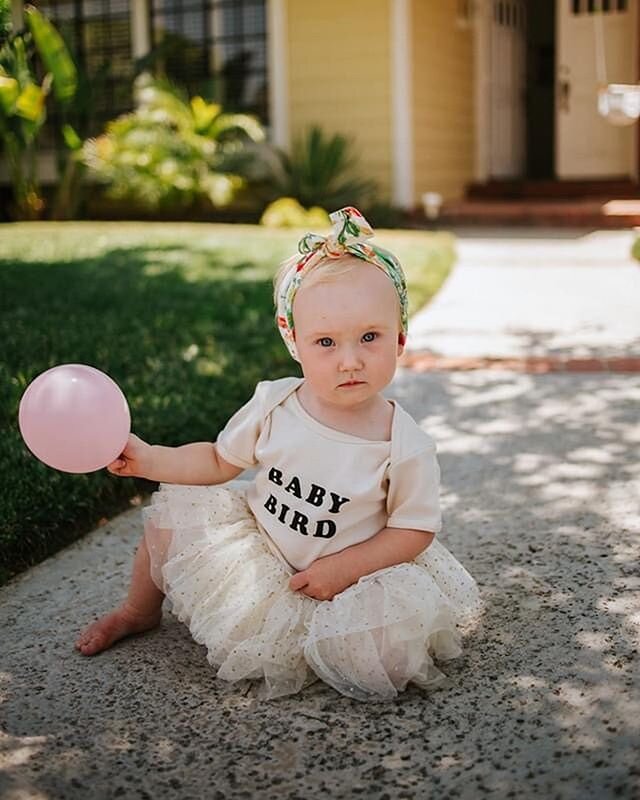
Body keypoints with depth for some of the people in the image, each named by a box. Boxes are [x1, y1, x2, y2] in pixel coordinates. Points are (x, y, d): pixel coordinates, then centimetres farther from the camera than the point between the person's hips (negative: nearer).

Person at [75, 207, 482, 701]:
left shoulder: (406, 446, -23)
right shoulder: (273, 406, -15)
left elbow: (415, 530, -14)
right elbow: (220, 461, 2)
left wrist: (344, 567, -24)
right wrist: (148, 459, -9)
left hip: (351, 569, -3)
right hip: (258, 548, 3)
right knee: (172, 513, -1)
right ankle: (139, 612, 27)